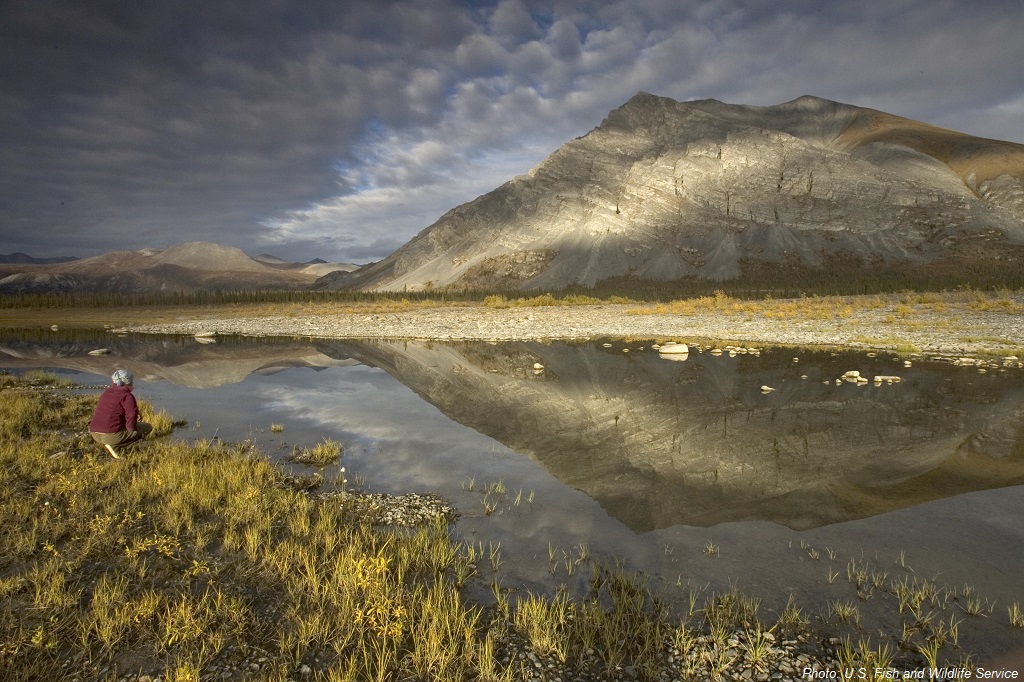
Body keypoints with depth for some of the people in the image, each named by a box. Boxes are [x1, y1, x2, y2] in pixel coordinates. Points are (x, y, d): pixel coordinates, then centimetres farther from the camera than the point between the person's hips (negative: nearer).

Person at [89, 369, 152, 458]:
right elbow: (132, 415, -22)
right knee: (147, 428, 7)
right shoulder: (127, 396, -9)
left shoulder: (107, 392, 16)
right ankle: (113, 445, -6)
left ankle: (107, 443, 7)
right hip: (111, 436, -8)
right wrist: (130, 427, -1)